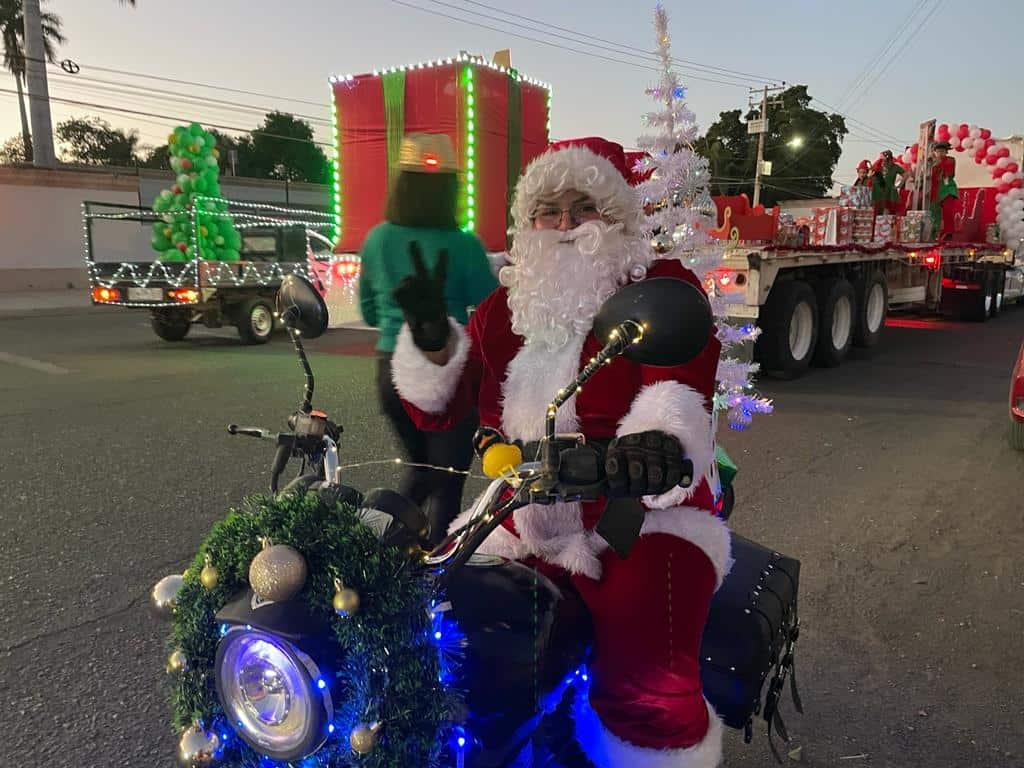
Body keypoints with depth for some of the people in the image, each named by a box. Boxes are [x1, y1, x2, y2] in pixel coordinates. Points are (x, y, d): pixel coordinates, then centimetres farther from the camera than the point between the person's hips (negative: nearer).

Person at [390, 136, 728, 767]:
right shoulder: (505, 308, 12)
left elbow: (683, 380, -22)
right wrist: (431, 340, -12)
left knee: (646, 692, -27)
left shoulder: (663, 288, -2)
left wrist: (658, 434, -45)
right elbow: (436, 409, 9)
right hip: (523, 527, 5)